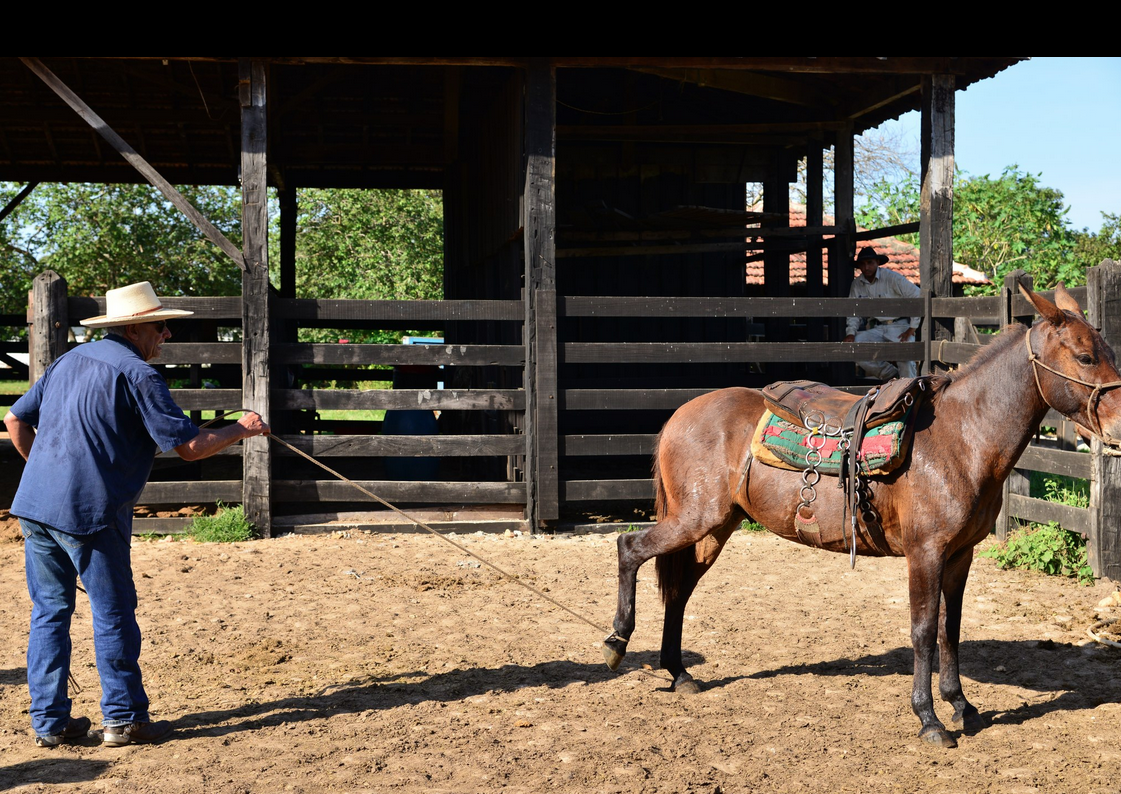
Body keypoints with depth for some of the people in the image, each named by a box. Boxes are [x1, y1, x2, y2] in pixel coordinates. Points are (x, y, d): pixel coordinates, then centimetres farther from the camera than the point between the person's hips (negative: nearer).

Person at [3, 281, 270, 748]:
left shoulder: (71, 360, 15)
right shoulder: (136, 373, -9)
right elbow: (189, 446, -12)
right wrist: (242, 430, 2)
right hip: (90, 512, -8)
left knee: (49, 611, 13)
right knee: (113, 614, 4)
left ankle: (49, 721, 18)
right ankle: (123, 719, 10)